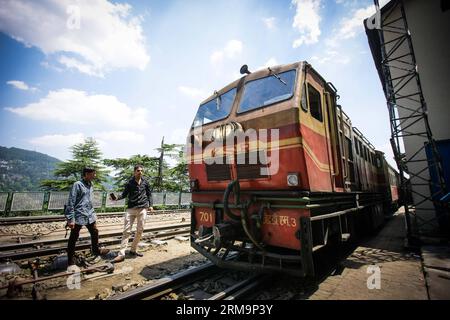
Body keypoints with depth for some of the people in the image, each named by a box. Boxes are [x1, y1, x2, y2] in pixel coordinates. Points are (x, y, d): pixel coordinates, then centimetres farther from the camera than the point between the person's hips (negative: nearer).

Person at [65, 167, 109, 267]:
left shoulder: (90, 185, 9)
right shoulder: (78, 185, -13)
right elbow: (71, 202, -15)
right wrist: (70, 219, -16)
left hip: (90, 216, 7)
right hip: (79, 216, -7)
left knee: (95, 233, 16)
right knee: (73, 238, 8)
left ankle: (96, 251, 35)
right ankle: (70, 260, 22)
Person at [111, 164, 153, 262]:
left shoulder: (145, 182, 4)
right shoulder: (130, 182, 0)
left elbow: (149, 194, 11)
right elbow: (125, 194, 3)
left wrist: (150, 205, 5)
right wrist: (117, 198, -16)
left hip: (143, 209, 2)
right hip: (131, 209, -1)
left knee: (140, 230, 7)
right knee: (126, 230, -2)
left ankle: (133, 250, 24)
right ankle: (121, 254, 3)